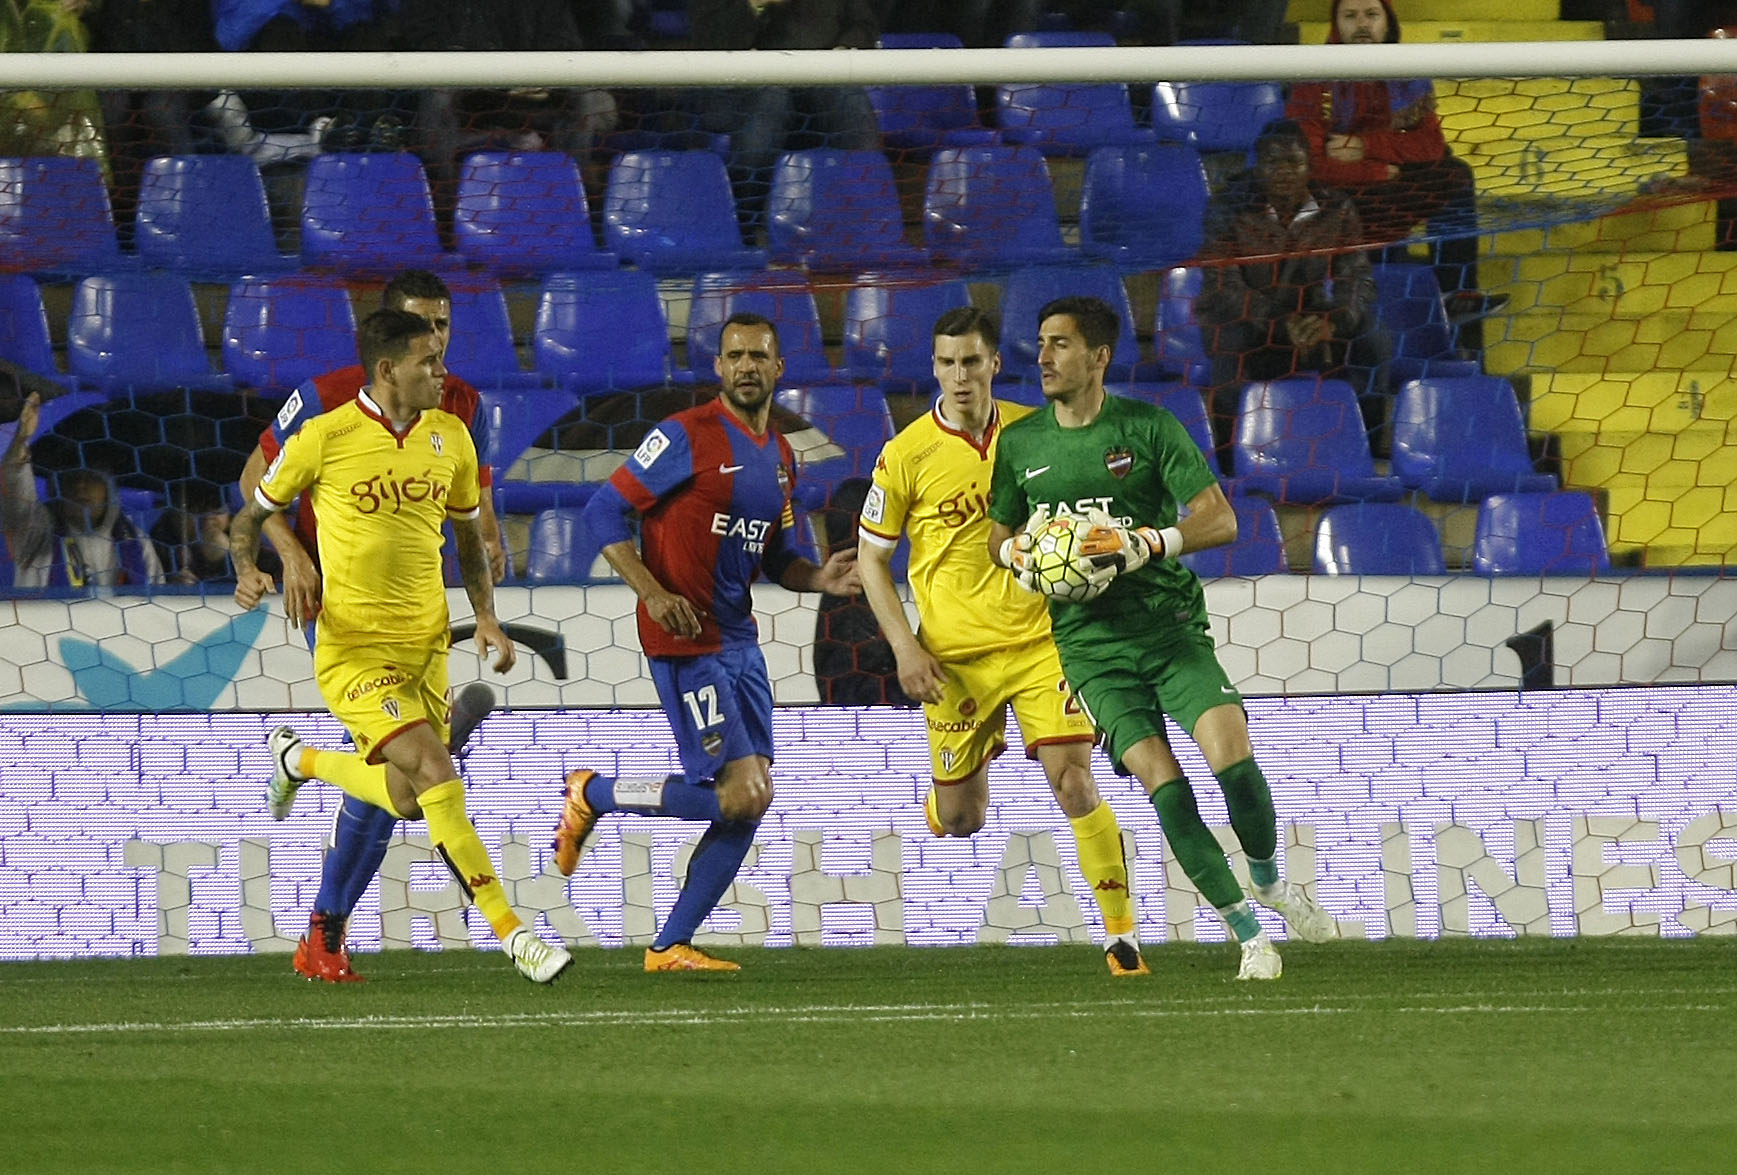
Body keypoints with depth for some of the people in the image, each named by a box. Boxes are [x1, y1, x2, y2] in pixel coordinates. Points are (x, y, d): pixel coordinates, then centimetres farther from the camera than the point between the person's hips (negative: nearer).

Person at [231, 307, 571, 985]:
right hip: (354, 646, -6)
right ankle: (511, 933, -16)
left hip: (426, 643, 6)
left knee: (408, 802, 12)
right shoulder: (325, 438, -10)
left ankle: (299, 760, 41)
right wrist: (247, 569, -18)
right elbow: (252, 515, 3)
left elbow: (468, 535, 19)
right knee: (436, 775, -21)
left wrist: (485, 615, 6)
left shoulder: (449, 437, 6)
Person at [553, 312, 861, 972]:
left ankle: (671, 946, 11)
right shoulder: (687, 437, -10)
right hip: (685, 641, -8)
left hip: (739, 640, 8)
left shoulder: (780, 456, 14)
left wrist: (822, 579, 1)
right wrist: (654, 594, -21)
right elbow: (603, 512, -10)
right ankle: (591, 796, 4)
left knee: (749, 804, 3)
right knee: (745, 793, -14)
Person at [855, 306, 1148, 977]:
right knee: (961, 822, 5)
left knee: (1074, 783, -13)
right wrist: (904, 647, -7)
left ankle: (1121, 934, -6)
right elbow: (871, 556, 2)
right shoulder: (906, 455, -5)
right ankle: (939, 804, 44)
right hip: (955, 655, -1)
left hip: (1039, 637, 1)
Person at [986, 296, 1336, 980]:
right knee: (1163, 785, -14)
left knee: (1232, 758, -20)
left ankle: (1270, 884, 10)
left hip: (1169, 623, -2)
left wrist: (1145, 544, -21)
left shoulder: (1150, 428, -2)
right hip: (1089, 641, 2)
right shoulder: (1019, 443, 8)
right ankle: (1248, 933, -5)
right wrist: (1015, 553, -2)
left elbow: (1220, 520, -6)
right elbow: (999, 534, 22)